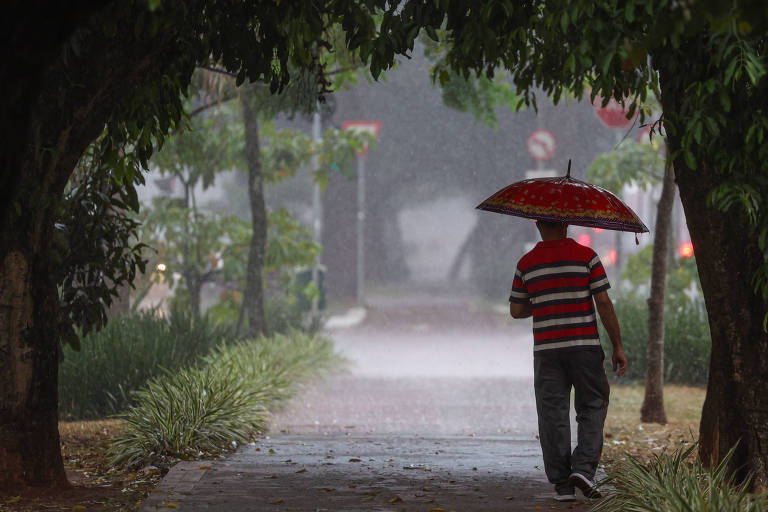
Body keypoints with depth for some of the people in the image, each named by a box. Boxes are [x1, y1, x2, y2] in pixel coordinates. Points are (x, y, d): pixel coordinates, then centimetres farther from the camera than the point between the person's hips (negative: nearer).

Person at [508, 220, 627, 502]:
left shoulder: (526, 264, 4)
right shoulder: (586, 256, -2)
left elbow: (516, 310, 10)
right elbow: (604, 303, -5)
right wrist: (618, 347, 0)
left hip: (546, 349, 2)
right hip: (585, 346, -1)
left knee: (553, 415, 5)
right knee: (592, 407, 11)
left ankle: (562, 485, 4)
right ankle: (584, 468, -6)